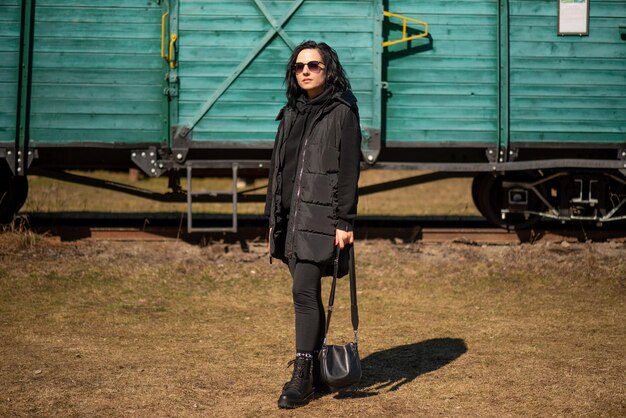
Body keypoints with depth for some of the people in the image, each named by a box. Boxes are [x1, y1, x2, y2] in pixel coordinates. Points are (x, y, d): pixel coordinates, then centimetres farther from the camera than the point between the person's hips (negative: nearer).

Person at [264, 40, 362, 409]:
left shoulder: (342, 112, -3)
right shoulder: (292, 112, 16)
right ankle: (317, 375, 18)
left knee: (305, 290, -13)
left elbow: (349, 170, -9)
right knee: (307, 294, 10)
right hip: (291, 216, 7)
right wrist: (273, 217, 16)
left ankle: (302, 377, -5)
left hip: (321, 217, -7)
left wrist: (344, 222, -15)